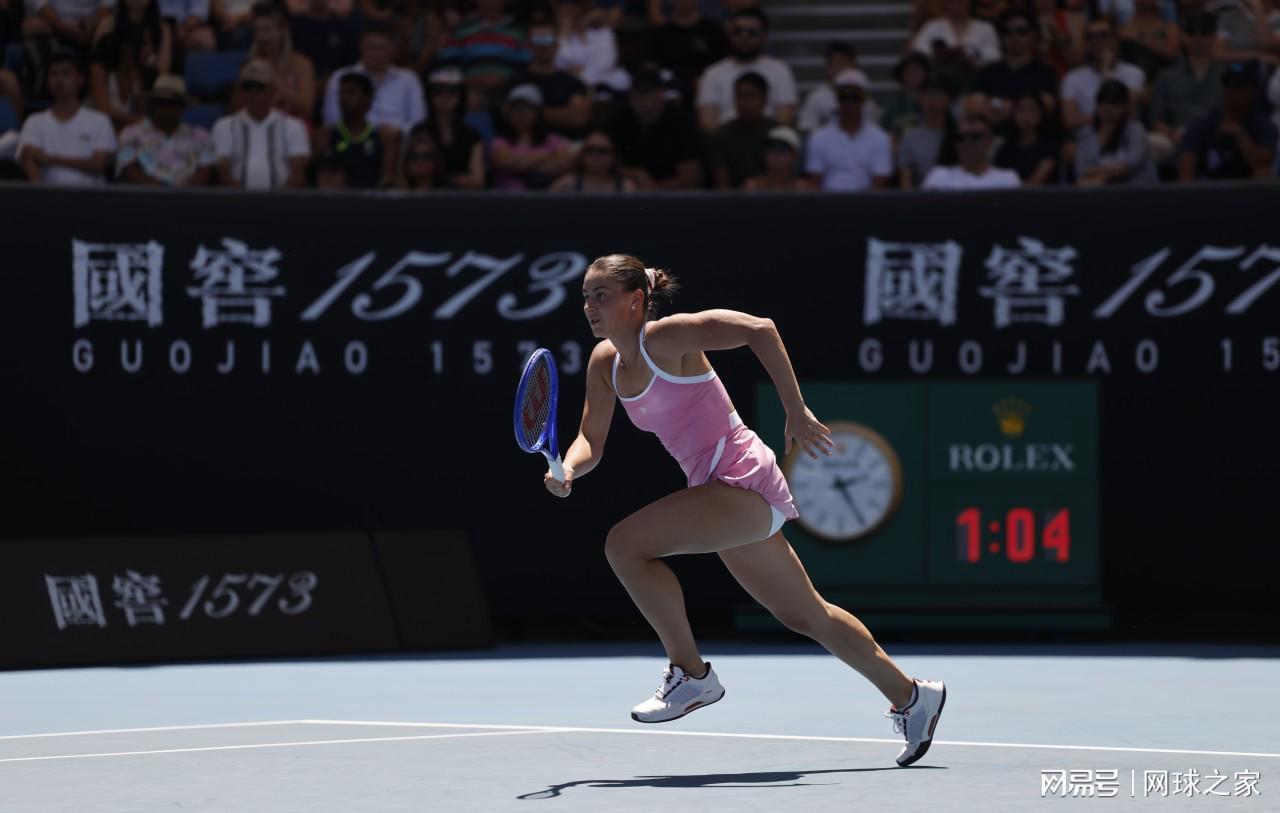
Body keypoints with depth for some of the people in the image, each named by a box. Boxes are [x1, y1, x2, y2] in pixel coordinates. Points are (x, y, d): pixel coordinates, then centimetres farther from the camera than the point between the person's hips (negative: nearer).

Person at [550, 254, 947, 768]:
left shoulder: (665, 337, -16)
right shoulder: (605, 363, 7)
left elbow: (759, 329, -23)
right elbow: (591, 441, 10)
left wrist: (796, 412, -25)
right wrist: (568, 469, -13)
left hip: (744, 483, -9)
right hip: (719, 494, 9)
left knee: (624, 544, -21)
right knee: (807, 617, 18)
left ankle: (690, 673, -9)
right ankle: (910, 696, 32)